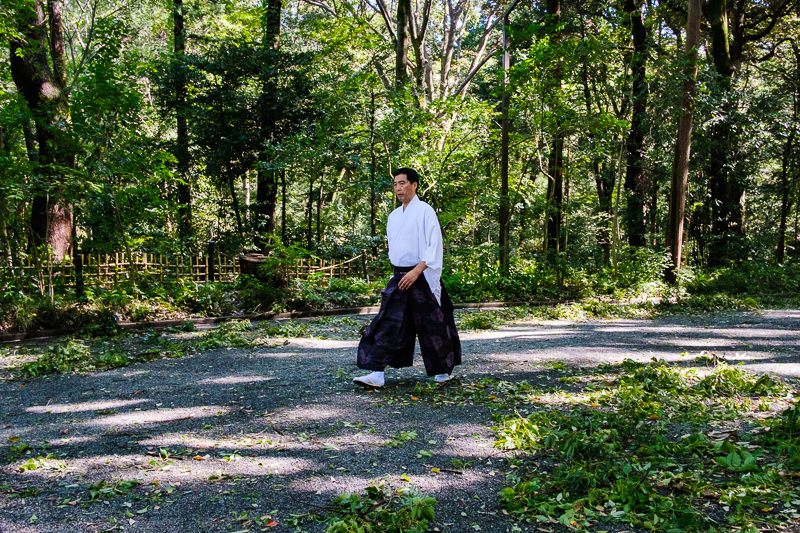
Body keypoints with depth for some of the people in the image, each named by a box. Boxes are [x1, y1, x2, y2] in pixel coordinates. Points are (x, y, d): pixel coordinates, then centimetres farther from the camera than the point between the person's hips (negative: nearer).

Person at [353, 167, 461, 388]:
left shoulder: (425, 211, -9)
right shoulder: (393, 216, 13)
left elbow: (434, 246, -16)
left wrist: (416, 271, -24)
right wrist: (398, 273, 18)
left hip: (422, 277, -7)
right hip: (399, 277, 7)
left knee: (431, 325, 5)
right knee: (386, 324, -2)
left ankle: (443, 370, 25)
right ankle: (377, 374, -3)